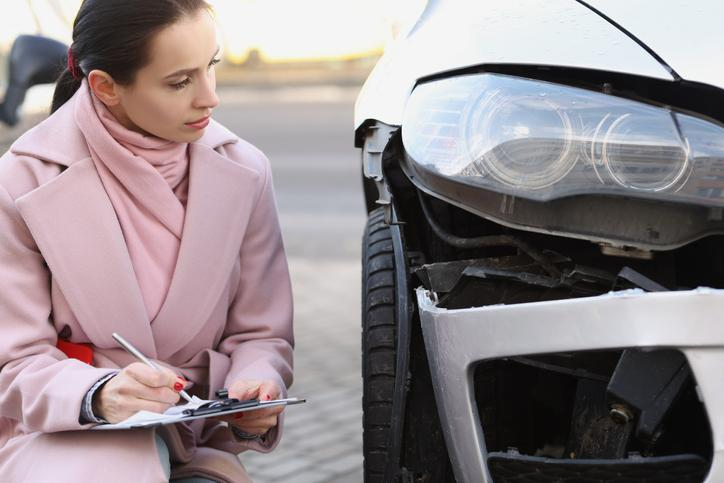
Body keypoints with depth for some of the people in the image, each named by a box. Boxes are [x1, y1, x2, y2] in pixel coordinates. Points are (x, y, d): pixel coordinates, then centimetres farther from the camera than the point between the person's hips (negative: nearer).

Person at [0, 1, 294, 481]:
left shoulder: (243, 172, -1)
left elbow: (261, 333, 6)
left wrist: (254, 394, -18)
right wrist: (100, 396, -30)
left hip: (194, 434, 3)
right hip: (64, 433, -2)